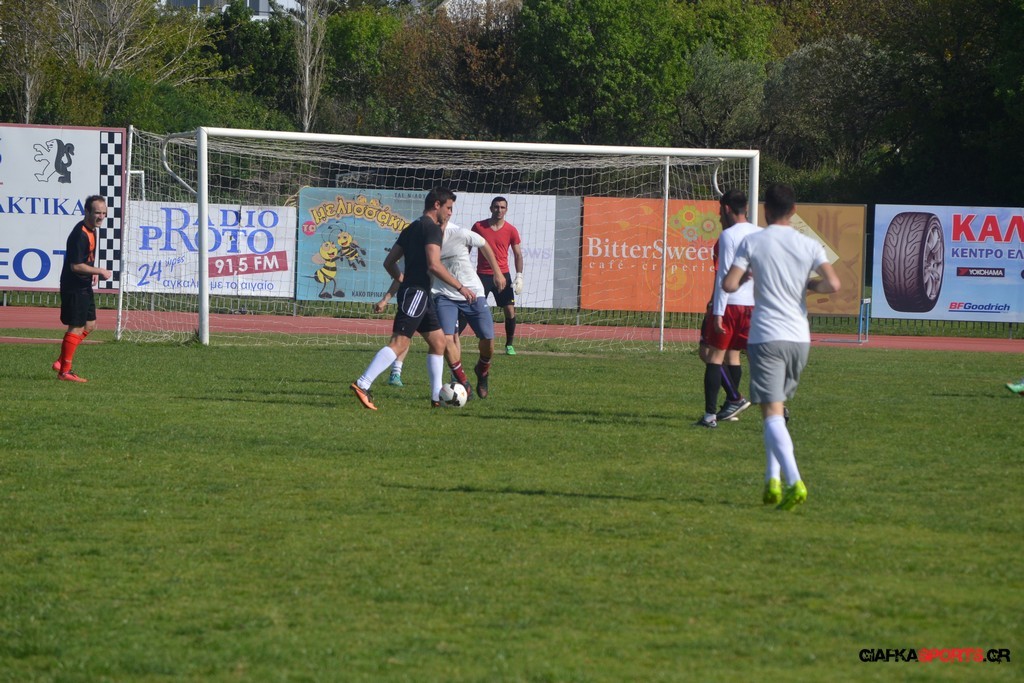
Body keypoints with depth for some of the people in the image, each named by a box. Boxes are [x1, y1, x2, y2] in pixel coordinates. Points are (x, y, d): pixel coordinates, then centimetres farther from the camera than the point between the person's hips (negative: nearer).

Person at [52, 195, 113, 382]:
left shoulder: (92, 230, 10)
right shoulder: (80, 235, -22)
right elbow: (76, 265, -25)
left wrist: (93, 273, 11)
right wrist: (101, 272, -18)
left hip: (84, 286, 10)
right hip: (74, 288, -10)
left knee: (90, 325, 16)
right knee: (77, 328, -5)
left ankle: (62, 362, 23)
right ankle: (64, 371, 2)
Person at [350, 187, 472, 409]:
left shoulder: (411, 228, 18)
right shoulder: (432, 228, -10)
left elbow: (389, 262, 20)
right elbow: (434, 265, -21)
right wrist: (460, 287, -14)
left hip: (416, 292, 10)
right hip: (417, 293, -10)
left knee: (438, 341, 16)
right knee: (399, 343, -17)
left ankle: (437, 395, 17)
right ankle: (362, 385, -25)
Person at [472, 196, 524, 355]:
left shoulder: (511, 231, 0)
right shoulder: (479, 226, 0)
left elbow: (518, 254, 6)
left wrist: (519, 277, -3)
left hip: (503, 275, 1)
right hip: (482, 275, -1)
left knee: (510, 311, -2)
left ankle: (509, 345, 12)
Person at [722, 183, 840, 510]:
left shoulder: (752, 242, -2)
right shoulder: (809, 246, 3)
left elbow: (729, 285, -10)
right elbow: (833, 284, -10)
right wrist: (809, 284, 11)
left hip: (766, 337, -4)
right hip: (799, 338, 4)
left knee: (773, 414, -8)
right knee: (777, 408, 21)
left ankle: (794, 481, -26)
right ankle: (773, 480, 14)